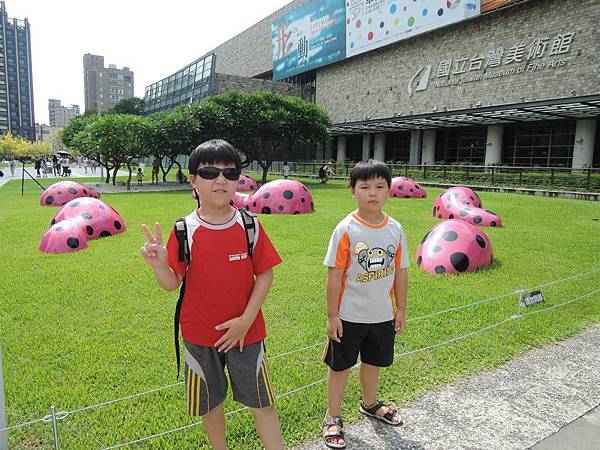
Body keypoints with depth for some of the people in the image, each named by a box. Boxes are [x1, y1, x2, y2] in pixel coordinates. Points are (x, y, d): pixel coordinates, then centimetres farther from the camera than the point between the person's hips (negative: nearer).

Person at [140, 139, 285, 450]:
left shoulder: (249, 225, -8)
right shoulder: (185, 230, -9)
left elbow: (265, 274, -5)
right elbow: (172, 283, -7)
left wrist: (245, 320, -11)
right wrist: (159, 265, -29)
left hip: (245, 331, 0)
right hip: (199, 334, 1)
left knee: (262, 402, 8)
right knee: (209, 402, 19)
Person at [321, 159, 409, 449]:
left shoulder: (395, 229, -3)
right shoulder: (346, 229, -16)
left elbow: (400, 272, 5)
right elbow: (335, 274, -13)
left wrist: (400, 310, 8)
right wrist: (332, 315, -12)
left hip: (382, 315, 4)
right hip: (349, 316, -4)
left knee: (373, 361, 24)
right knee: (340, 366, 11)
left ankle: (370, 404, 49)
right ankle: (332, 418, 31)